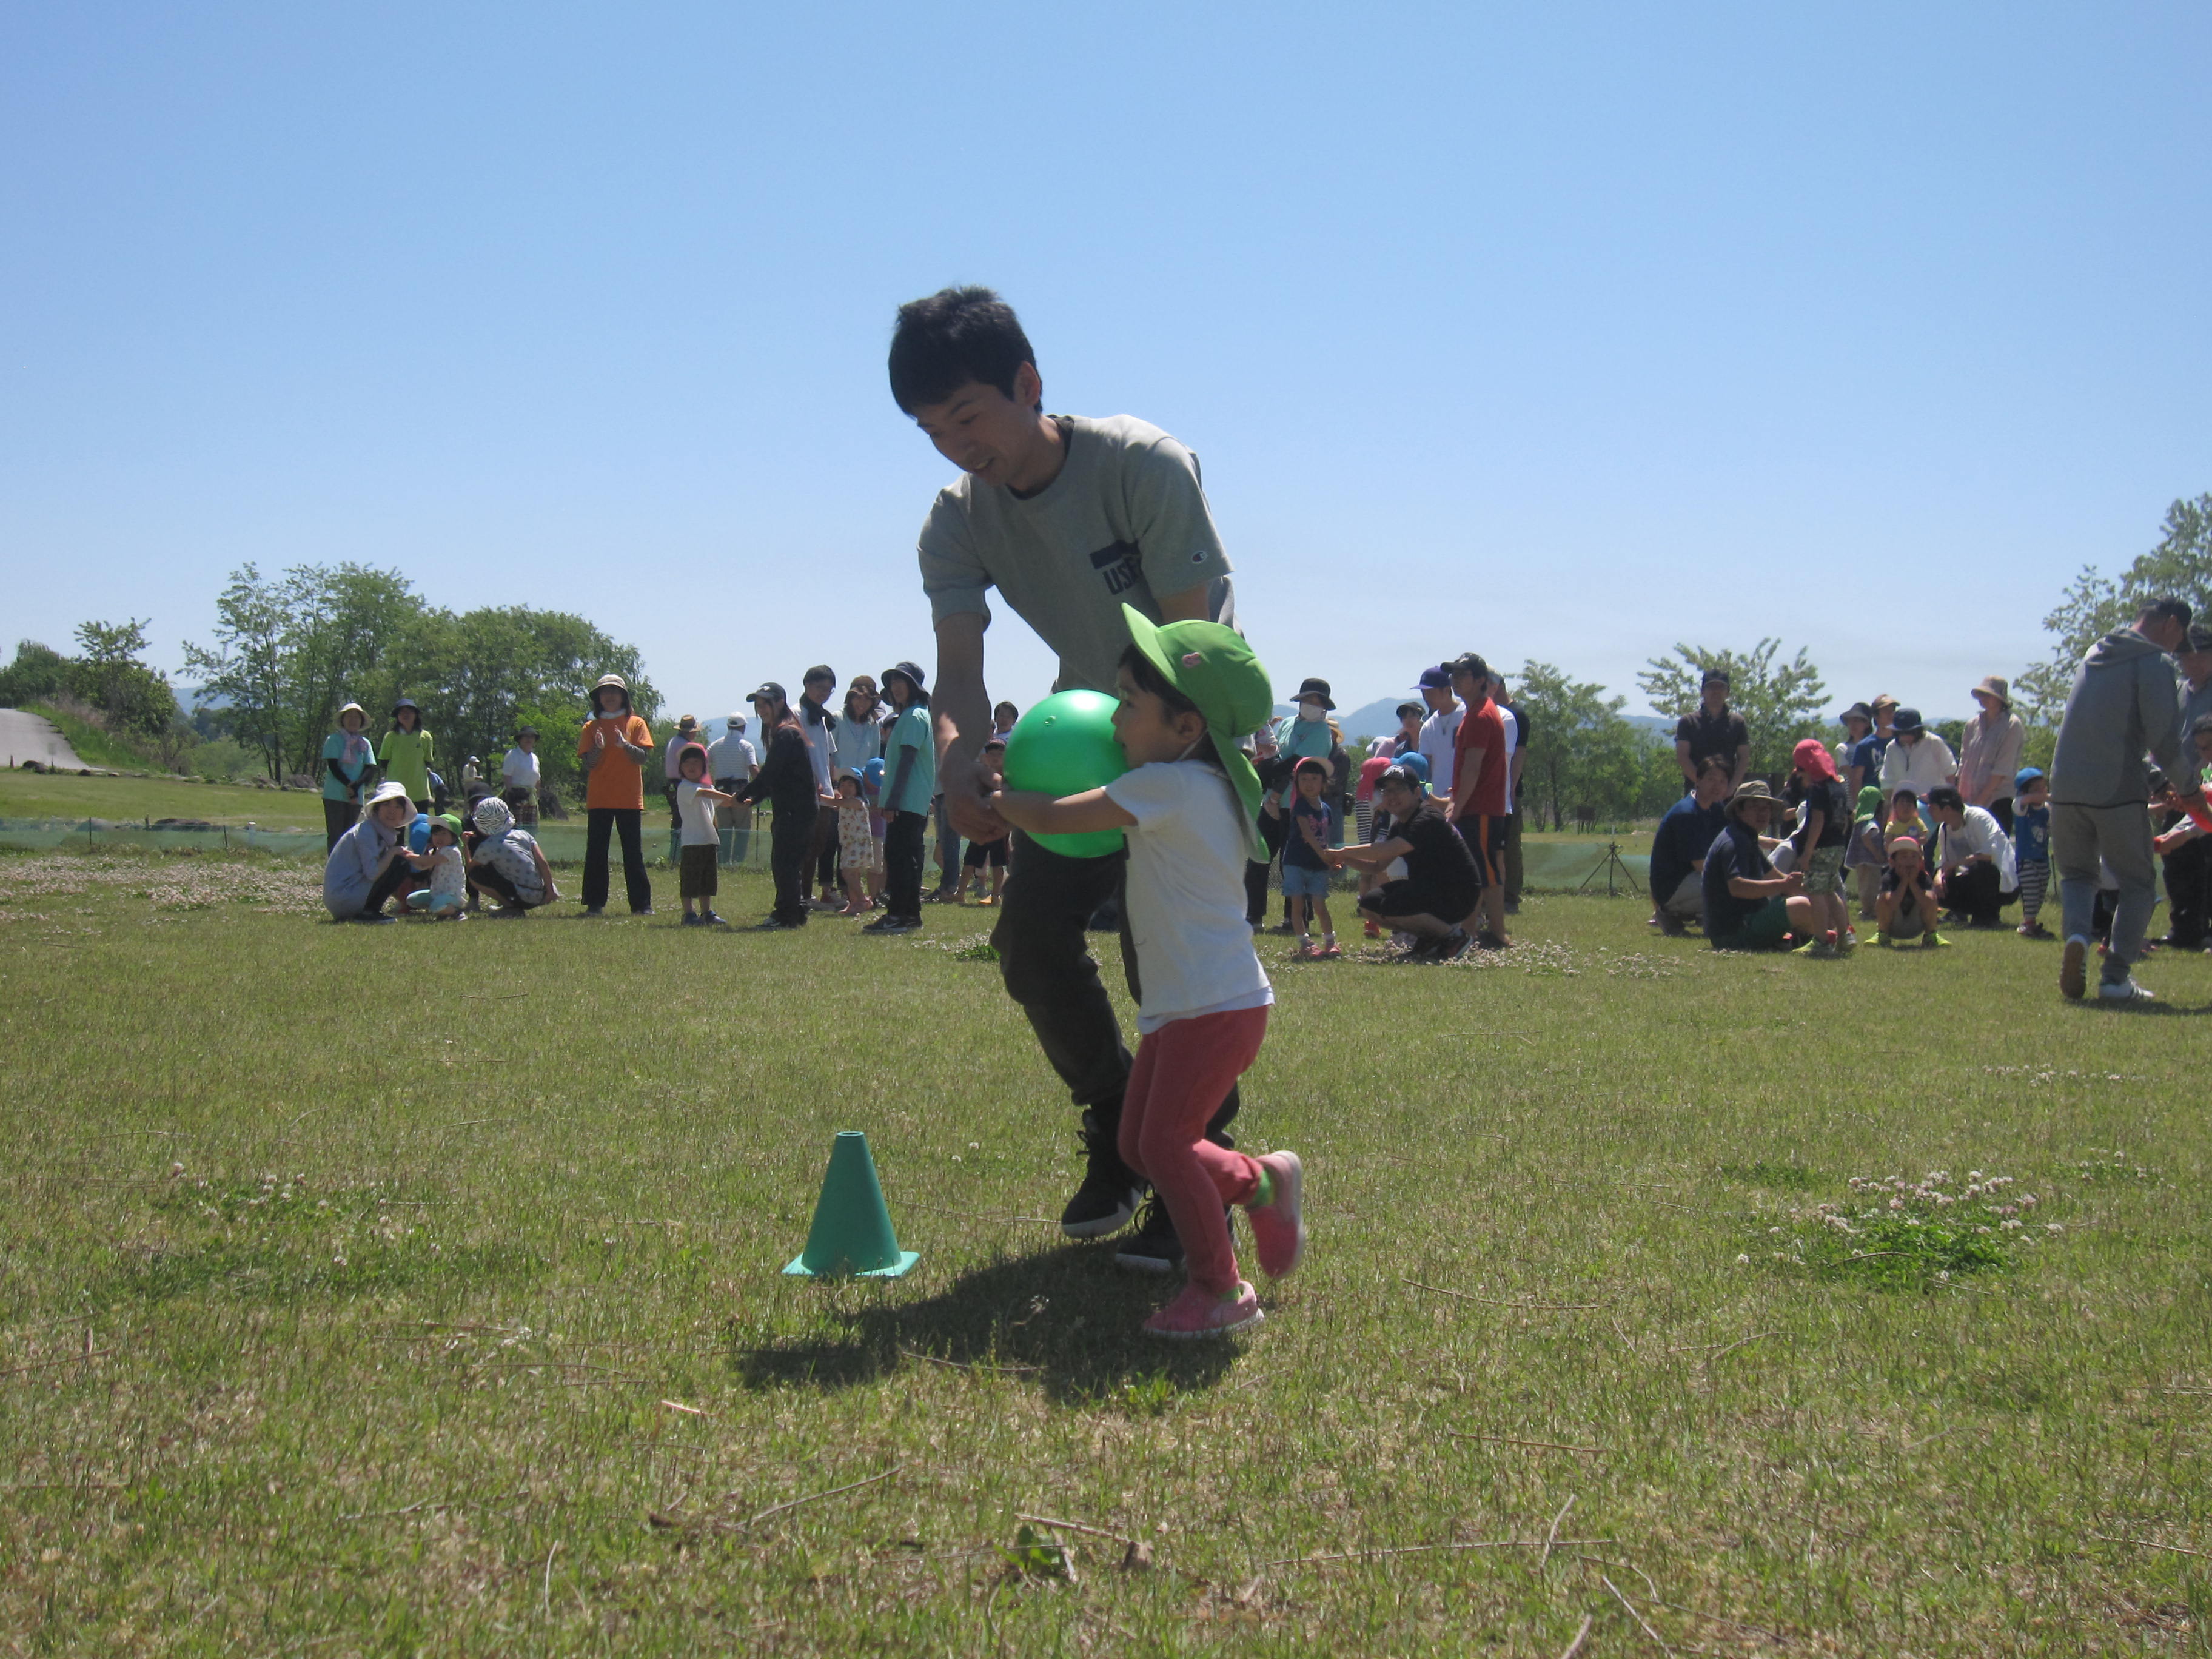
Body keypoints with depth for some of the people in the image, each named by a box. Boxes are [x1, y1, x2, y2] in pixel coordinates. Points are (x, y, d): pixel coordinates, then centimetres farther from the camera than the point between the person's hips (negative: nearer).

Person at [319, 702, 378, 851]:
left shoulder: (365, 743, 12)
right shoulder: (334, 739, 1)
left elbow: (369, 768, 5)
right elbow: (333, 766, -7)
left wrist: (356, 785, -13)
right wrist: (349, 785, -15)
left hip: (356, 797, 4)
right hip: (335, 794, -4)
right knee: (335, 835, -5)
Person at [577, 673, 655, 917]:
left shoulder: (636, 724, 7)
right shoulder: (591, 727, 10)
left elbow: (644, 757, -4)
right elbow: (588, 764, 3)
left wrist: (624, 744, -19)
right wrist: (599, 748, -16)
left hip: (629, 799, -1)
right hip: (599, 799, 1)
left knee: (633, 852, -1)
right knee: (596, 852, -1)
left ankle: (641, 904, 0)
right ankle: (595, 904, 2)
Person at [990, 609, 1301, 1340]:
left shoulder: (1171, 785, -18)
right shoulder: (1204, 786, 13)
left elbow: (1052, 819, -18)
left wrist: (990, 799, 0)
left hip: (1218, 1005, -10)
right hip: (1178, 1005, 10)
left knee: (1163, 1142, -7)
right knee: (1137, 1142, 11)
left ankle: (1221, 1292, 4)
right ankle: (1264, 1180, 24)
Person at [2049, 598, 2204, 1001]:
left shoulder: (2095, 654, 17)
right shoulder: (2154, 663, -6)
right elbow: (2164, 740, -13)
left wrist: (2153, 785, 25)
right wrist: (2188, 786, 5)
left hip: (2065, 788, 6)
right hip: (2117, 791, -6)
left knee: (2076, 873, 20)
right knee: (2138, 885, 9)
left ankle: (2076, 933, -10)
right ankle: (2116, 976, 0)